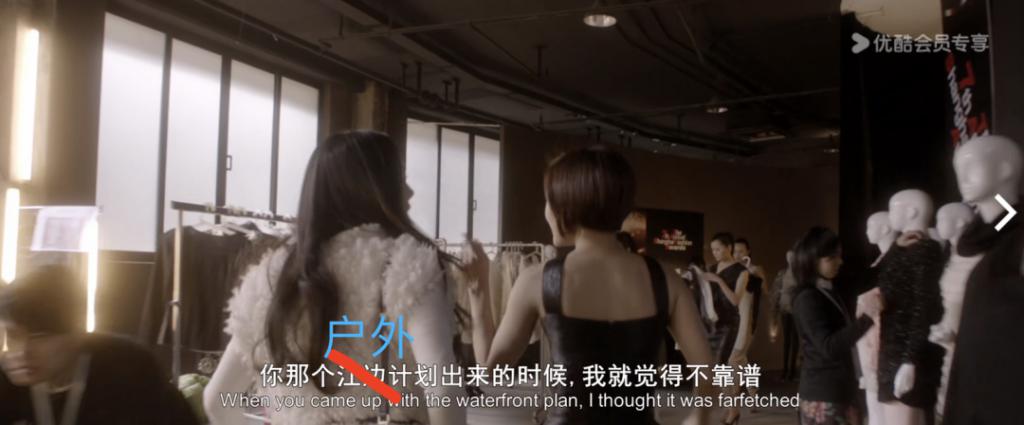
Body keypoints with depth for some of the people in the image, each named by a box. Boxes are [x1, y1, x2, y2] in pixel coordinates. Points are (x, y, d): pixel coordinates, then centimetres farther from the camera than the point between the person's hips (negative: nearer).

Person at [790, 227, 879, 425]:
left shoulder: (830, 291, 9)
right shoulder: (807, 299, -17)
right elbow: (828, 346, -25)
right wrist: (866, 318, -30)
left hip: (841, 388, 9)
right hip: (822, 393, -9)